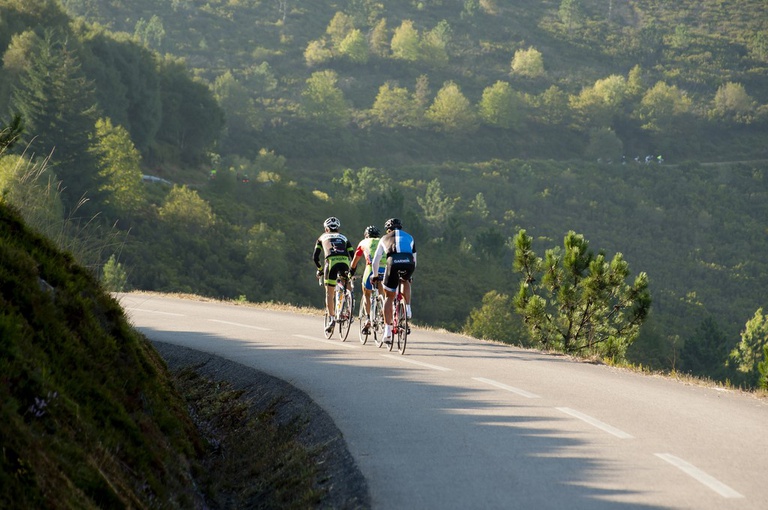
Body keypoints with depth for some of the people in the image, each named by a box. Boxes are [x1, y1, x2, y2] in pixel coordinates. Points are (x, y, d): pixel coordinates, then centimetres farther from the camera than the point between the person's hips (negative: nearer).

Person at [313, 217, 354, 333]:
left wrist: (320, 269, 32)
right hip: (344, 262, 1)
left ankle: (332, 319, -1)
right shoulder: (344, 237, 30)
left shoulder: (323, 237, 27)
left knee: (329, 293, 7)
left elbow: (315, 256, 20)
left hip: (331, 262, -1)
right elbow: (353, 255, 20)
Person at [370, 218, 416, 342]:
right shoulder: (409, 237, 32)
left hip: (393, 264, -1)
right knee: (406, 281, 37)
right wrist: (410, 274, 53)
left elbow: (375, 261, 34)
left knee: (389, 297, 13)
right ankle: (408, 308, 17)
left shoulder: (385, 238, 29)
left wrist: (375, 276, 50)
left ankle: (387, 331, 7)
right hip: (409, 264, 1)